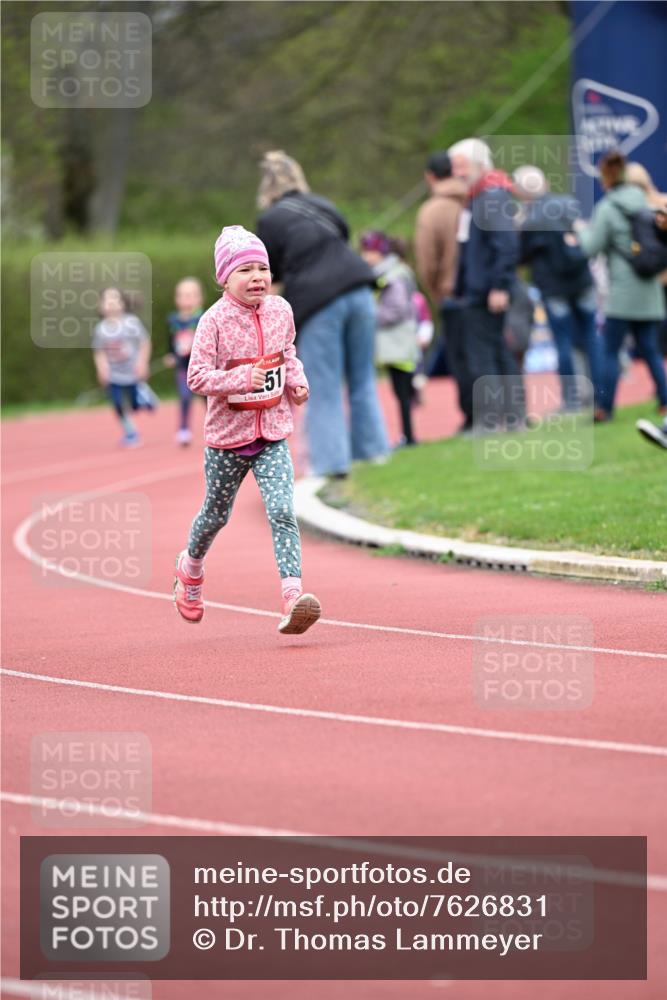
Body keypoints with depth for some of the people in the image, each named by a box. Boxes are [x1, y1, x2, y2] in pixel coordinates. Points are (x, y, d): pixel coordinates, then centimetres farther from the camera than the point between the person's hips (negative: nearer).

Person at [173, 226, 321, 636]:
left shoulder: (280, 310, 0)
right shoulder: (215, 321, -15)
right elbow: (197, 376, -19)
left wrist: (296, 379, 2)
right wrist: (241, 378, -31)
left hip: (273, 435, 2)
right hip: (228, 434, -2)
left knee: (283, 512, -16)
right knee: (216, 515, 16)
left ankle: (293, 595, -24)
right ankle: (191, 567, 46)